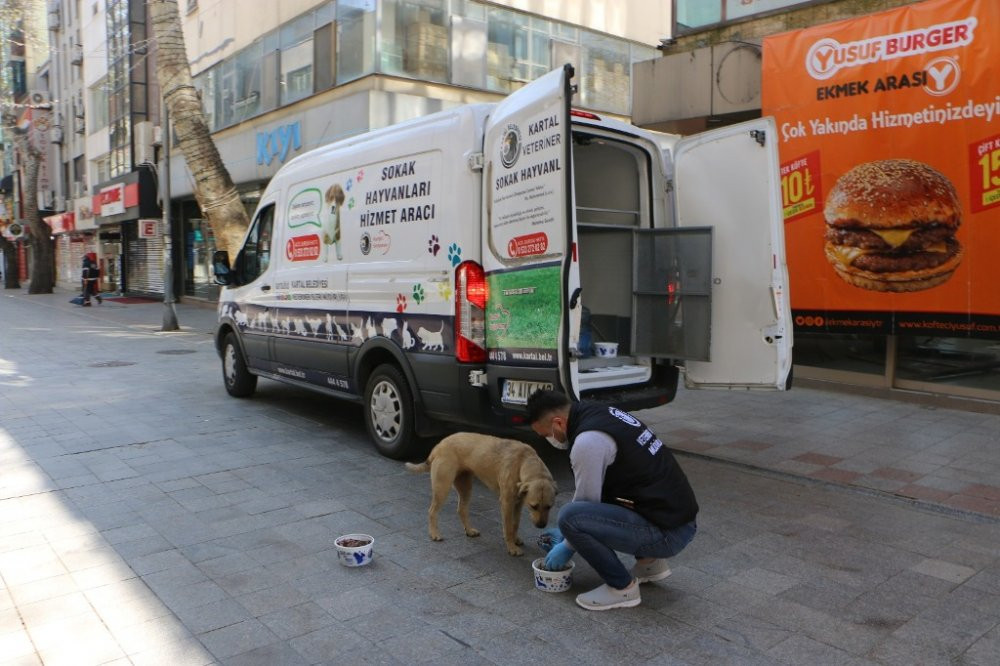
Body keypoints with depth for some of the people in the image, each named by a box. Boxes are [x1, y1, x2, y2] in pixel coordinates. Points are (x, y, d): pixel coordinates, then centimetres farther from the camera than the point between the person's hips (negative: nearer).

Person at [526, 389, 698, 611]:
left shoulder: (587, 441, -20)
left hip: (668, 532, -10)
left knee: (570, 516, -20)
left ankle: (622, 587, -1)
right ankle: (649, 561, 22)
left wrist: (567, 547, 8)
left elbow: (586, 502, -9)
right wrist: (567, 533, 25)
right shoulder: (600, 414, 10)